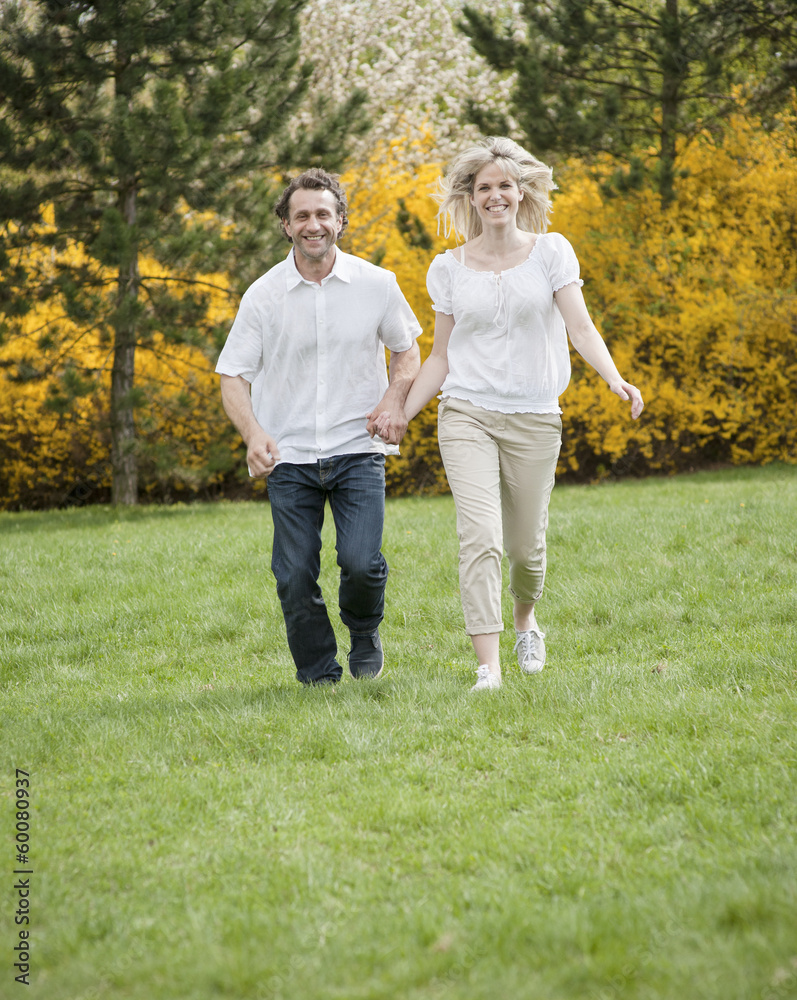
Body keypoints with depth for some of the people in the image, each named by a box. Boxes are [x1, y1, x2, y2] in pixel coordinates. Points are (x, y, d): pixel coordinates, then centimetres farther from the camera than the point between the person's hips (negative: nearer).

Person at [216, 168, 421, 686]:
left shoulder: (376, 284, 0)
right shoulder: (263, 295, -2)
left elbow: (407, 350, 15)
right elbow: (234, 375, 1)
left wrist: (395, 400, -5)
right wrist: (254, 432, -18)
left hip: (358, 450, -1)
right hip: (289, 455, 1)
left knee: (361, 561, -16)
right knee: (295, 576, -4)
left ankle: (365, 631, 18)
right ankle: (319, 677, 17)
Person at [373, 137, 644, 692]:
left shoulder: (551, 251, 2)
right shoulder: (449, 268, 6)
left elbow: (580, 327, -7)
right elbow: (442, 357, 13)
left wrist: (615, 378, -24)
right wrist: (401, 411, 2)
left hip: (534, 418, 0)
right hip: (467, 416, 0)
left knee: (526, 545, 9)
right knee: (480, 537, -17)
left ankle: (525, 620, 42)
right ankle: (488, 666, -18)